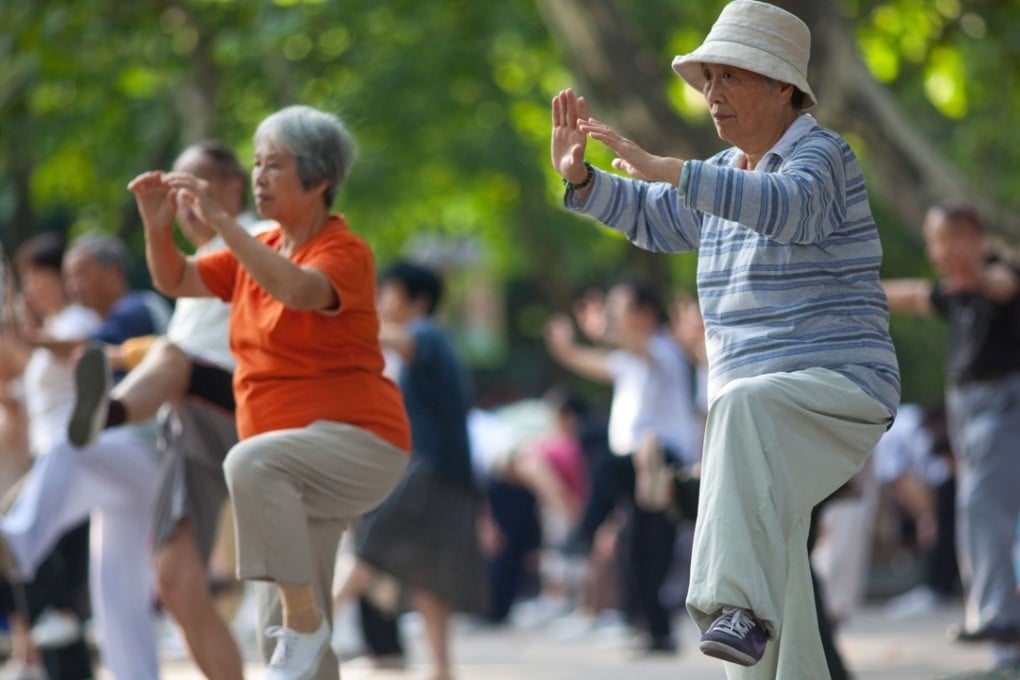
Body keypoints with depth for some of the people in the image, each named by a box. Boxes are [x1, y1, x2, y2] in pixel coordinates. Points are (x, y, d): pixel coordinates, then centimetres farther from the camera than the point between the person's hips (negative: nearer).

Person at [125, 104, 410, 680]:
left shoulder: (345, 252, -10)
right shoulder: (260, 250, 13)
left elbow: (297, 291, -31)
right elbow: (175, 280, 10)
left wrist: (219, 219, -32)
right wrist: (158, 223, -9)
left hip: (360, 444, -8)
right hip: (298, 470, 8)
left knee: (252, 461, -37)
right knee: (280, 631, 5)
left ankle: (305, 618, -28)